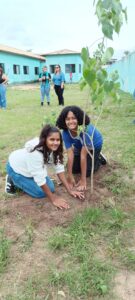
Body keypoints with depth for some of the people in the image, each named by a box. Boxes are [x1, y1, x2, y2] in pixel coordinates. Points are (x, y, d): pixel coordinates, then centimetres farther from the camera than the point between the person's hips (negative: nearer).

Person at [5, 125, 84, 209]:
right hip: (16, 169, -6)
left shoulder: (53, 147, -19)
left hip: (29, 170, 7)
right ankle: (13, 181, 7)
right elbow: (40, 178, -34)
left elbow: (59, 168, -14)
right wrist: (53, 199, -27)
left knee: (50, 188, 2)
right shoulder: (35, 152, -40)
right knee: (41, 193, -11)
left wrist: (69, 190, -17)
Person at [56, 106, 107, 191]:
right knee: (74, 169, 4)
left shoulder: (86, 130, -43)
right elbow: (70, 154, -30)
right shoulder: (65, 132, -31)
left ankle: (98, 158, 18)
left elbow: (83, 155, -40)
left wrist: (83, 180, -33)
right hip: (79, 146, 4)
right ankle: (90, 158, 28)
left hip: (94, 145, -4)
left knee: (87, 172, -9)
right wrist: (70, 177, -31)